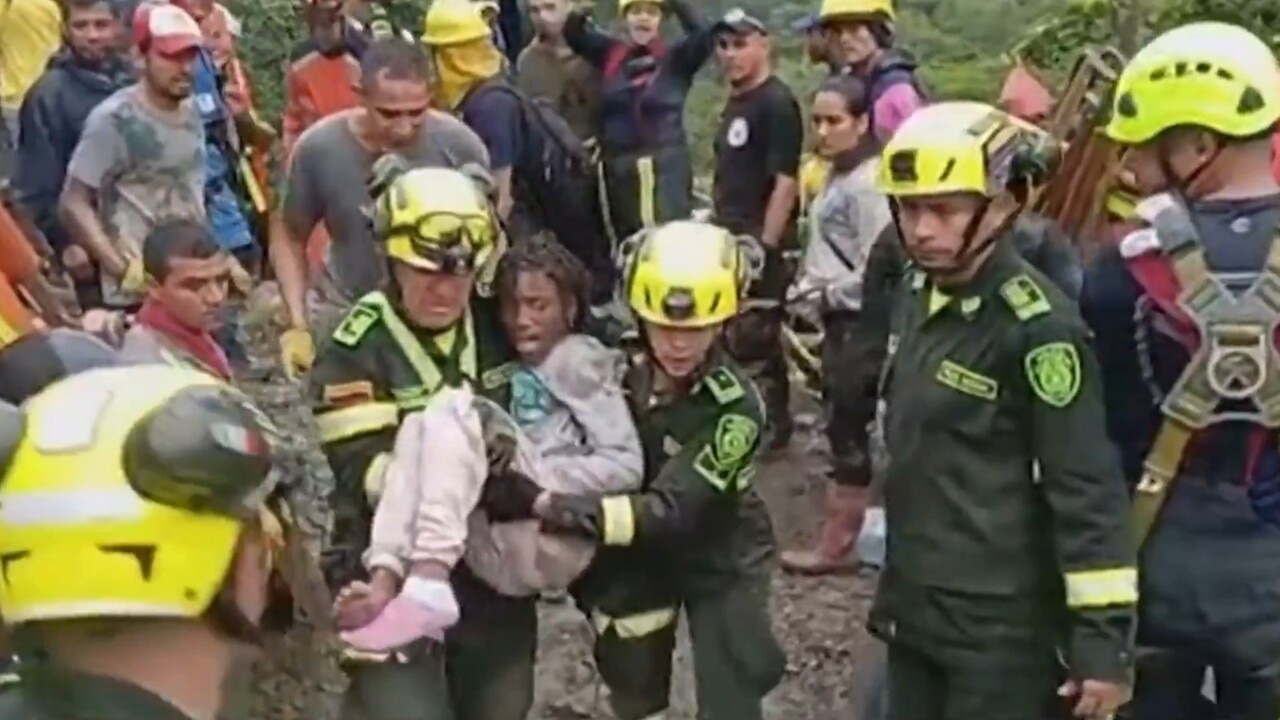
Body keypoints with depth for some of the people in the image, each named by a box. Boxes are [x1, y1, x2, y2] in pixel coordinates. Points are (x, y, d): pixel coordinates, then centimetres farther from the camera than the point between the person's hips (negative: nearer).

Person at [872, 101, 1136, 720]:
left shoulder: (1036, 326, -19)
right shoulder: (917, 295, 6)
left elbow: (1088, 490, -19)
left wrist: (1102, 637, -19)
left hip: (1000, 631, -8)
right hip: (914, 608, 8)